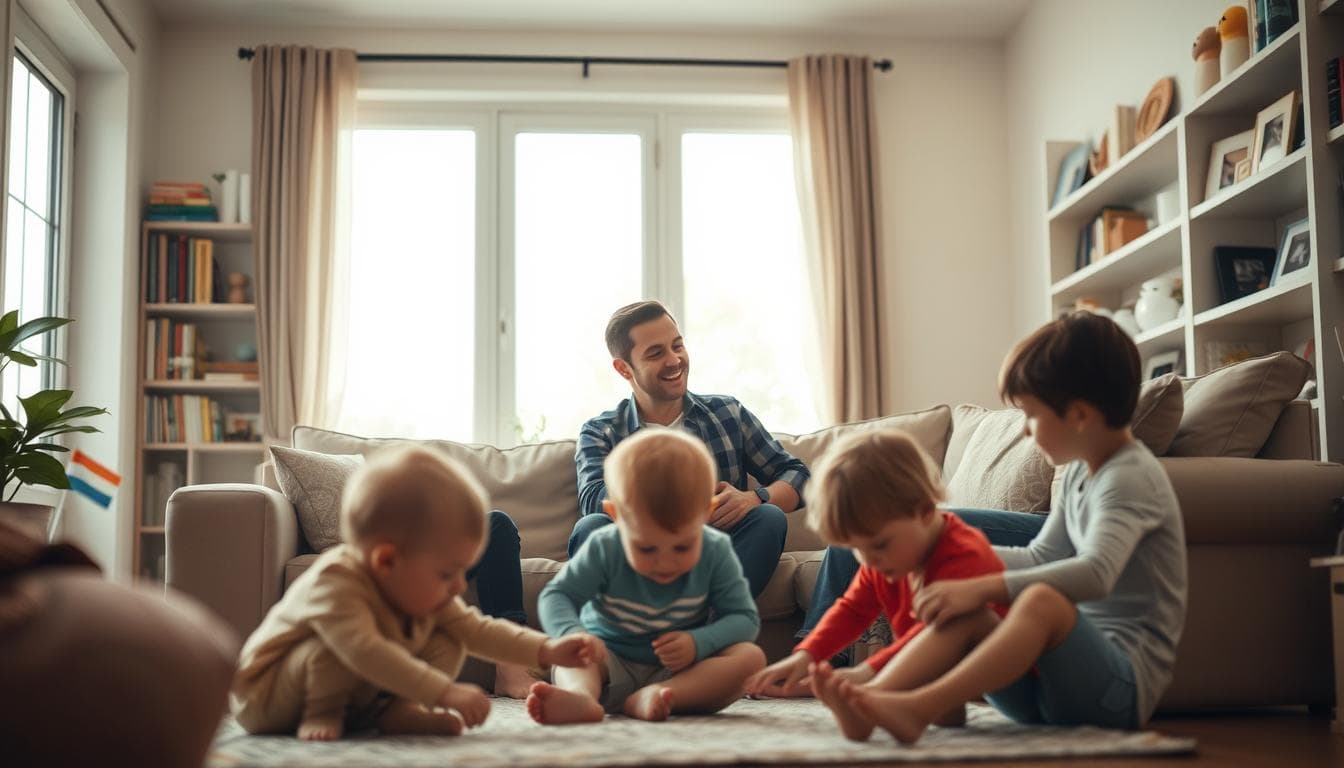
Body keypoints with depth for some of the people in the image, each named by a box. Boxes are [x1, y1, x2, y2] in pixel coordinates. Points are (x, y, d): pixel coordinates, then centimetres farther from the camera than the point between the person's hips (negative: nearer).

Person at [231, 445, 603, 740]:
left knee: (448, 644, -3)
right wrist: (445, 693, -56)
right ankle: (320, 714, -17)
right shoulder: (334, 584, -37)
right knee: (334, 645, -37)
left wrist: (547, 650, -14)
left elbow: (476, 628, -2)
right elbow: (366, 651, -50)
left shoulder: (418, 589, -8)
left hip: (362, 692, 8)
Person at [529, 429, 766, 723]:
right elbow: (556, 596, -14)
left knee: (751, 656, -26)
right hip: (611, 663, 0)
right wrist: (572, 634, -37)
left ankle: (644, 700, -44)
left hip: (685, 670, 0)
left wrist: (699, 643, -30)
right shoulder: (604, 549, -16)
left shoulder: (716, 552, -14)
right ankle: (580, 695, -62)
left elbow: (745, 619, -10)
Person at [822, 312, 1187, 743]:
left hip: (1125, 682, -8)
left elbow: (1095, 573, -30)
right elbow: (1040, 559, 24)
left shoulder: (1130, 477, -13)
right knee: (964, 618, -12)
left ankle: (917, 709, -46)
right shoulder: (1080, 471, 15)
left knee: (1043, 601, -34)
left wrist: (981, 588, -35)